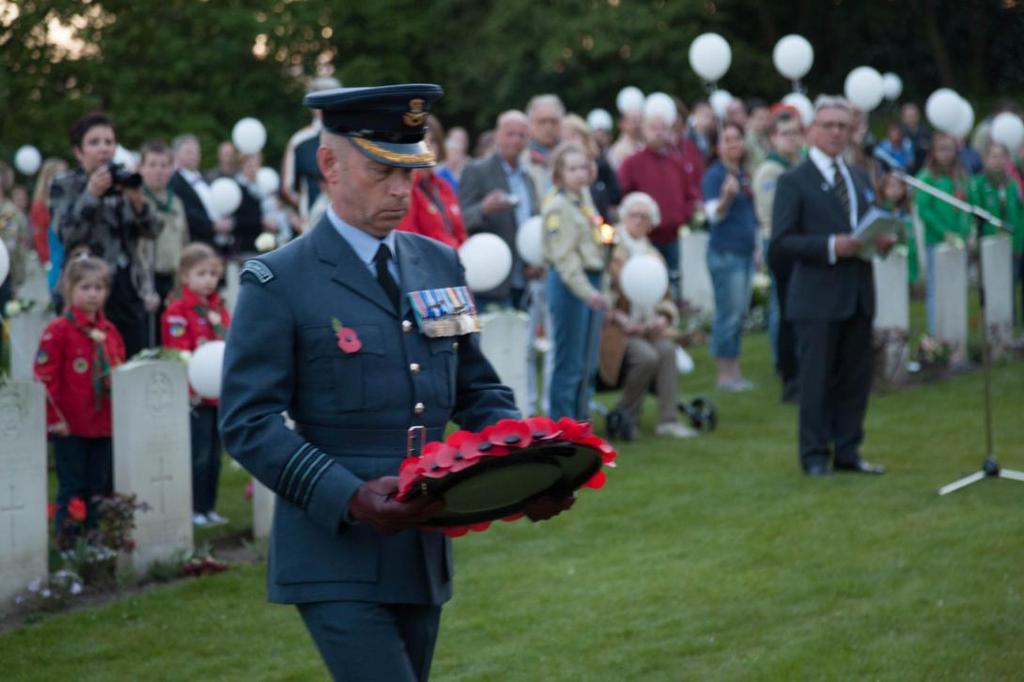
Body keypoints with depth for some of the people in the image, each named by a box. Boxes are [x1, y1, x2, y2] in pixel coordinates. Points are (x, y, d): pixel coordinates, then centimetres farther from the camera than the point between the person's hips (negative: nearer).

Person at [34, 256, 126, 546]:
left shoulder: (109, 331, 10)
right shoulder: (57, 331, -8)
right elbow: (45, 377, -11)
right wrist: (54, 417, -13)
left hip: (105, 424, 6)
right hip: (71, 426, -6)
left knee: (101, 487, 10)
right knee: (72, 488, 0)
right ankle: (68, 541, 7)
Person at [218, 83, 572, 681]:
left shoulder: (440, 265, 12)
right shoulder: (278, 283, -6)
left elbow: (478, 391, 18)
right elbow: (248, 423, -11)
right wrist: (350, 497, -25)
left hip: (424, 557, 6)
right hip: (337, 554, -6)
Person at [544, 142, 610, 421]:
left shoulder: (584, 197, 12)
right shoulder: (557, 206, -13)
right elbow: (563, 255, -19)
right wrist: (587, 292, -23)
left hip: (591, 282, 9)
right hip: (569, 284, -9)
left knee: (588, 365, 13)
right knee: (569, 364, -4)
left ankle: (579, 423, 21)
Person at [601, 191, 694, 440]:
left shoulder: (653, 255, 21)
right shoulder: (610, 249, -2)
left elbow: (665, 297, 21)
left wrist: (663, 317, -1)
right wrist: (623, 322, -16)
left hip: (648, 326, 6)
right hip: (617, 329, -6)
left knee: (667, 349, -25)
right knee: (647, 356, -30)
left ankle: (668, 421, -27)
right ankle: (626, 416, -12)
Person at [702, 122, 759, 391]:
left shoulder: (743, 174, 14)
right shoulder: (714, 175, -9)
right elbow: (714, 213, -20)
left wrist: (757, 244, 19)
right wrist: (726, 196, -39)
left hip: (746, 251, 8)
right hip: (725, 253, -8)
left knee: (739, 315, 10)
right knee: (729, 315, -7)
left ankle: (734, 372, 14)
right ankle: (725, 374, -2)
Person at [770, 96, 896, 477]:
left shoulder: (859, 179, 16)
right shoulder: (794, 181, -5)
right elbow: (780, 242, -12)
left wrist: (881, 241, -2)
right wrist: (832, 246, -21)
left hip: (858, 296, 6)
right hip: (818, 298, -6)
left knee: (856, 377, 8)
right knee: (817, 378, -2)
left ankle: (847, 452, 16)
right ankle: (815, 456, 7)